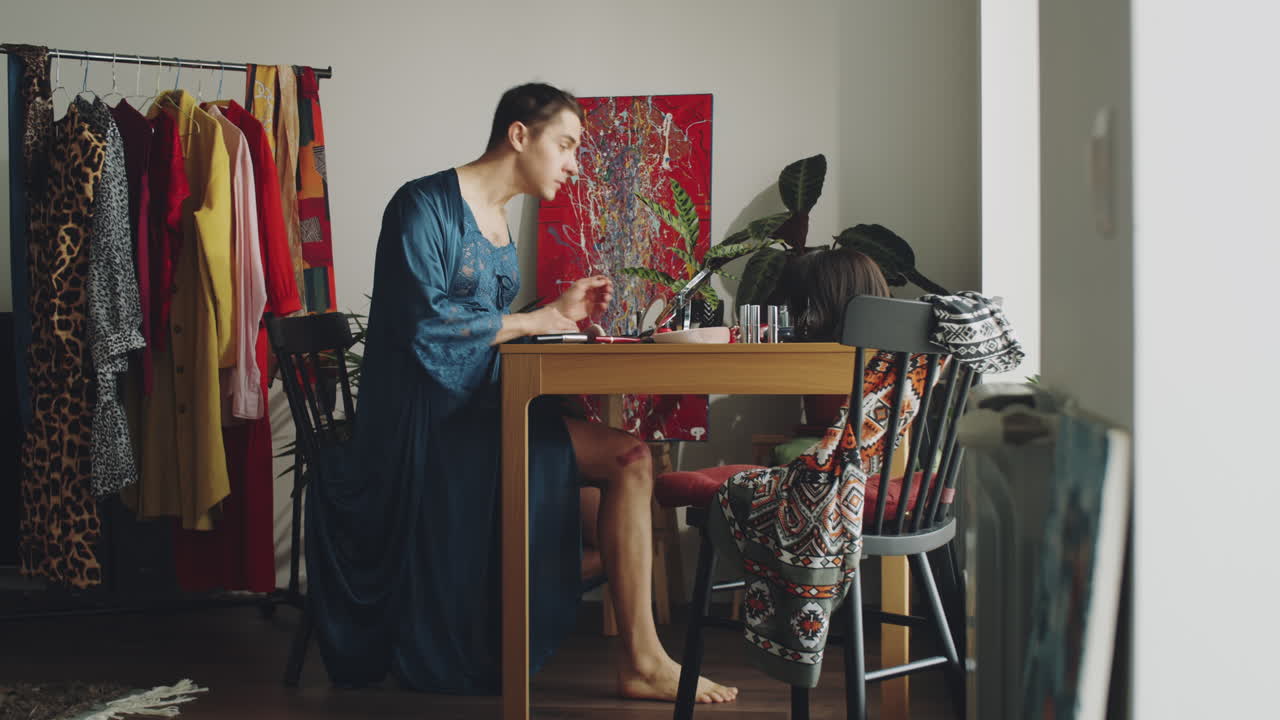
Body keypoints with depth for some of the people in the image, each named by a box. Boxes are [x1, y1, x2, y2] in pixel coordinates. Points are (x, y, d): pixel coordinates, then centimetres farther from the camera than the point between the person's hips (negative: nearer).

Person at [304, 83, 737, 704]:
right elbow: (425, 321, -21)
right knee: (628, 457, -18)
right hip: (429, 421, -9)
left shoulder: (499, 224, 18)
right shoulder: (426, 204, -9)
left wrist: (562, 312, 2)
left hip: (480, 410, 9)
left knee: (629, 458, -4)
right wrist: (537, 320, -12)